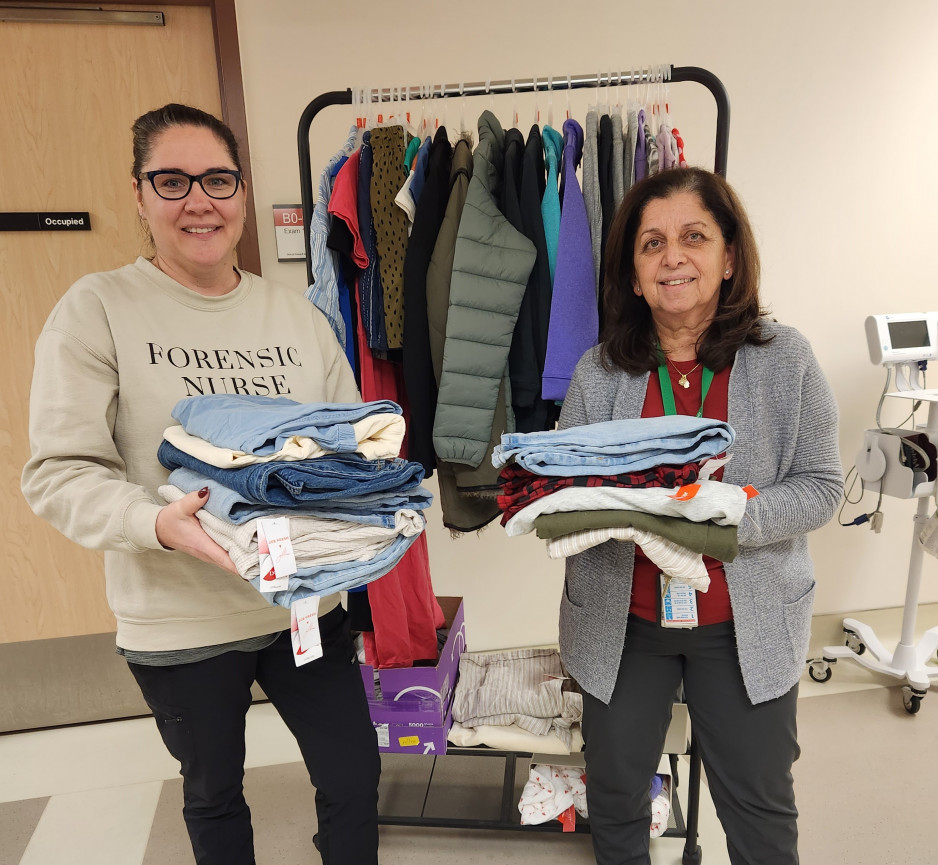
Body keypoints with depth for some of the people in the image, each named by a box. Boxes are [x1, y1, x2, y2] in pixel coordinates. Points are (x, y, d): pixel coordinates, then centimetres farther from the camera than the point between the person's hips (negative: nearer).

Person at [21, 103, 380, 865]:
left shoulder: (296, 311, 3)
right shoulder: (98, 309, -9)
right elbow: (60, 472, -13)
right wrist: (159, 524, -30)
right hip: (179, 622, -2)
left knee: (354, 777, 15)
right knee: (213, 793, 23)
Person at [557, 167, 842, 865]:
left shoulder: (786, 359, -8)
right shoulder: (598, 372, -5)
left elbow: (820, 488, -7)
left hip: (747, 621, -1)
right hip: (622, 619, 2)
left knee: (760, 802, 18)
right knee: (615, 791, 19)